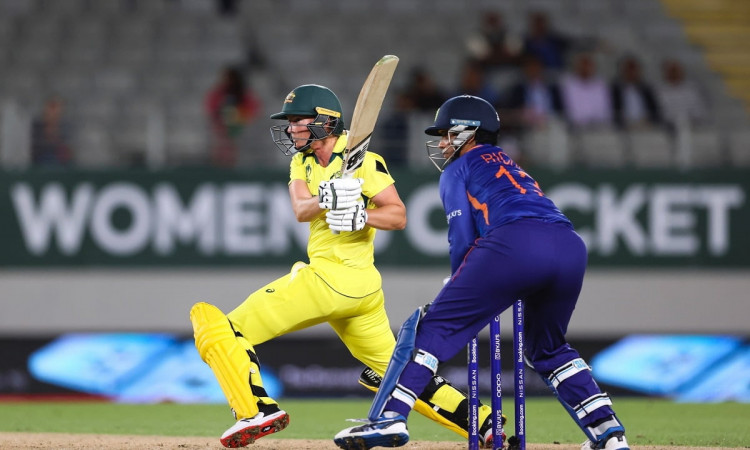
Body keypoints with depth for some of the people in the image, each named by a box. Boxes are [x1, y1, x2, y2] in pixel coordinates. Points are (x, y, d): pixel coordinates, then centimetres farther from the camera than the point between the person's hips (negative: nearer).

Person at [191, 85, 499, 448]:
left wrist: (361, 216, -27)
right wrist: (325, 198, -25)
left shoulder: (363, 160, -5)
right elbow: (300, 210, -3)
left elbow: (398, 216, -9)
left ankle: (257, 411, -24)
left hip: (330, 277, -9)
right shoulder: (302, 162, 16)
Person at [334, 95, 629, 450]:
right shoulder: (510, 165, 40)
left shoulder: (458, 170, 20)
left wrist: (460, 287, 21)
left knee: (433, 327, -1)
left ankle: (390, 417, -17)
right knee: (547, 349, 26)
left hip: (516, 244, -6)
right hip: (572, 247, 7)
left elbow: (462, 238, 7)